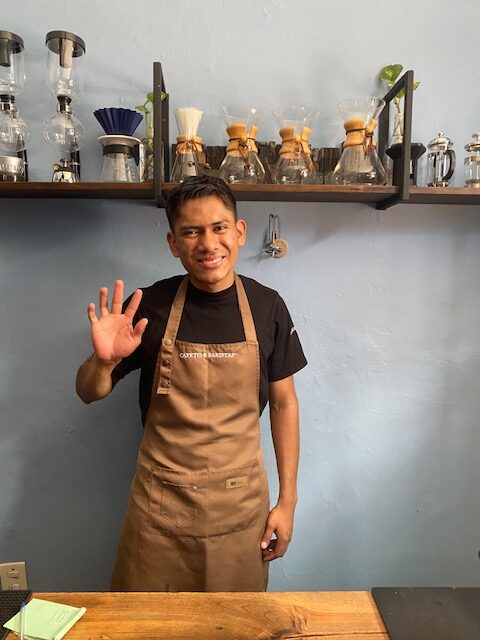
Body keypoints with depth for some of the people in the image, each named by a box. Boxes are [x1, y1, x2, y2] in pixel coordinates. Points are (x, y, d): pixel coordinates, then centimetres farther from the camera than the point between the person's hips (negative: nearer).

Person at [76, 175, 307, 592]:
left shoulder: (266, 306, -7)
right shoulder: (150, 306, -10)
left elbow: (283, 402, 1)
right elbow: (90, 393, 0)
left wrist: (288, 499, 1)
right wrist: (104, 361, -23)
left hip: (241, 503, 1)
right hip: (159, 504, 0)